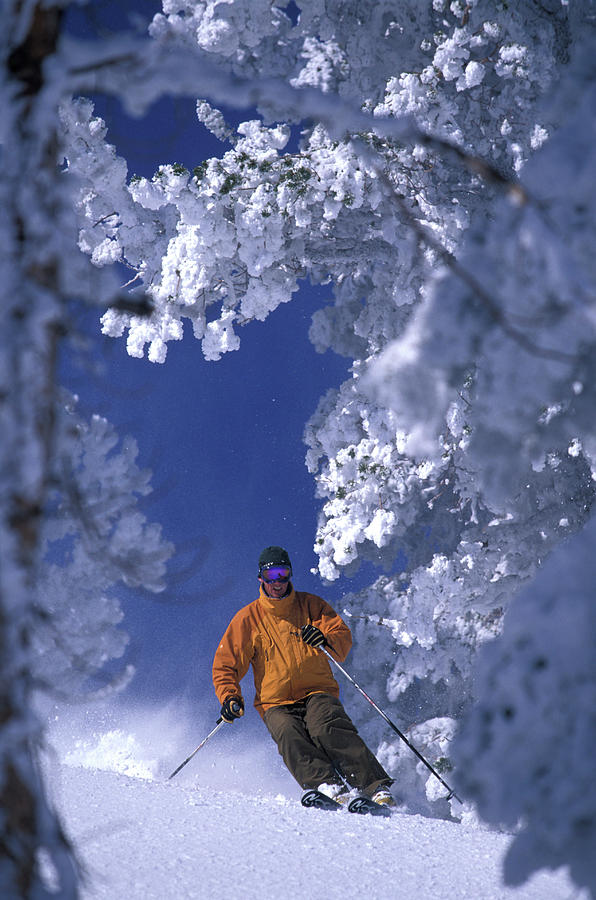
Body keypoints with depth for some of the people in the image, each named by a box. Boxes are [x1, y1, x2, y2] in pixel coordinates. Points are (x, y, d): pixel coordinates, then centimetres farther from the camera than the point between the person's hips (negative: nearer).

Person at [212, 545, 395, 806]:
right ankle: (329, 786, -50)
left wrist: (326, 640, -22)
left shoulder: (310, 605, 11)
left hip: (318, 692, 0)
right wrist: (229, 697, -6)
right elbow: (226, 665, 12)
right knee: (289, 735, -33)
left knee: (327, 726, -32)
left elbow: (343, 638, 1)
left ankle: (376, 787, -39)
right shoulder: (248, 618, 10)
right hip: (276, 704, 0)